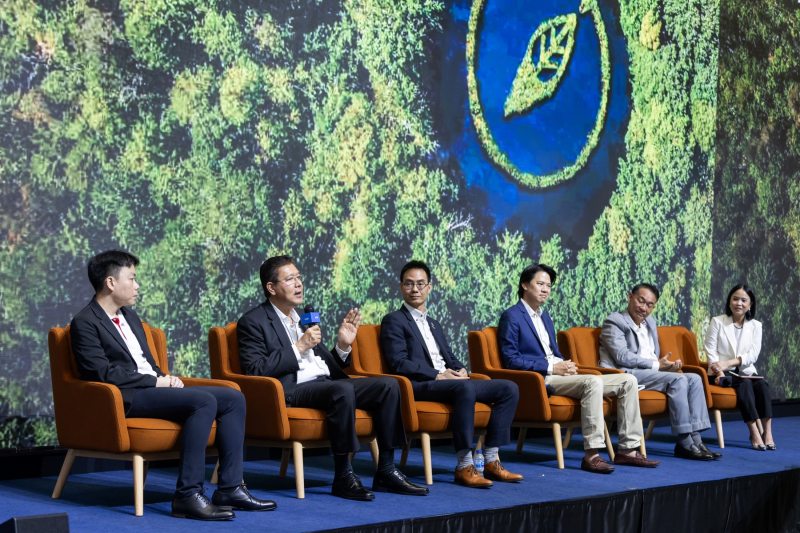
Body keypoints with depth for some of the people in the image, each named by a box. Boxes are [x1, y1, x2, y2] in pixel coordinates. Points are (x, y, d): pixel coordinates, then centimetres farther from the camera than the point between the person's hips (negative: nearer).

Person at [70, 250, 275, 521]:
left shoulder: (129, 315, 23)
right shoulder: (85, 323, -6)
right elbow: (103, 372, -16)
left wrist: (166, 378, 4)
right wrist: (155, 381, -14)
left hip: (155, 388, 9)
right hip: (128, 398, -9)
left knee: (233, 399, -3)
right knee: (204, 401, -30)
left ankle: (229, 488, -8)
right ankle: (187, 495, -31)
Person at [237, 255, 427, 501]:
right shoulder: (253, 322, 2)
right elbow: (256, 370, -12)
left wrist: (343, 345, 4)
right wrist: (299, 348, -12)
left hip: (326, 383, 8)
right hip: (292, 390, -8)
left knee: (388, 385, -12)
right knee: (342, 390, -37)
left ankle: (386, 472, -12)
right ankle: (343, 477, -29)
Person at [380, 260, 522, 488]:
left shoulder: (434, 325, 30)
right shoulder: (394, 321, 4)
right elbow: (398, 363, -8)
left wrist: (460, 370, 1)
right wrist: (438, 375, -16)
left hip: (450, 381, 8)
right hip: (420, 386, -8)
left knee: (509, 388, -8)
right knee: (466, 388, -38)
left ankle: (491, 461, -13)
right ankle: (464, 467, -35)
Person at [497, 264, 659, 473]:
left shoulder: (545, 316, 26)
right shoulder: (511, 317, -3)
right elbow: (511, 359, -12)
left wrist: (565, 366, 5)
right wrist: (551, 367, -17)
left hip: (558, 375, 9)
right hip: (539, 381, -9)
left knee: (628, 381, -2)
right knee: (593, 382, -35)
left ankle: (628, 449, -4)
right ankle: (591, 455, -37)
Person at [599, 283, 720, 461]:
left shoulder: (650, 323, 25)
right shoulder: (614, 322, -2)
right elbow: (622, 357, -14)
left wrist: (667, 364, 1)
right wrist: (657, 365, -14)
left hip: (651, 373, 9)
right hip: (627, 375, -9)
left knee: (694, 378, -10)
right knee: (678, 380, -26)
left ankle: (695, 439, -18)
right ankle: (684, 443, -25)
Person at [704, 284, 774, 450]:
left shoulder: (755, 326, 9)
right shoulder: (717, 322, 4)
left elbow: (753, 355, -3)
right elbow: (711, 351, -3)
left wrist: (728, 363, -18)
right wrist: (720, 372, -21)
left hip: (745, 372, 3)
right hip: (724, 374, -3)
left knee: (762, 384, -29)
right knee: (745, 384, -32)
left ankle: (767, 433, -35)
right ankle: (754, 433, -36)